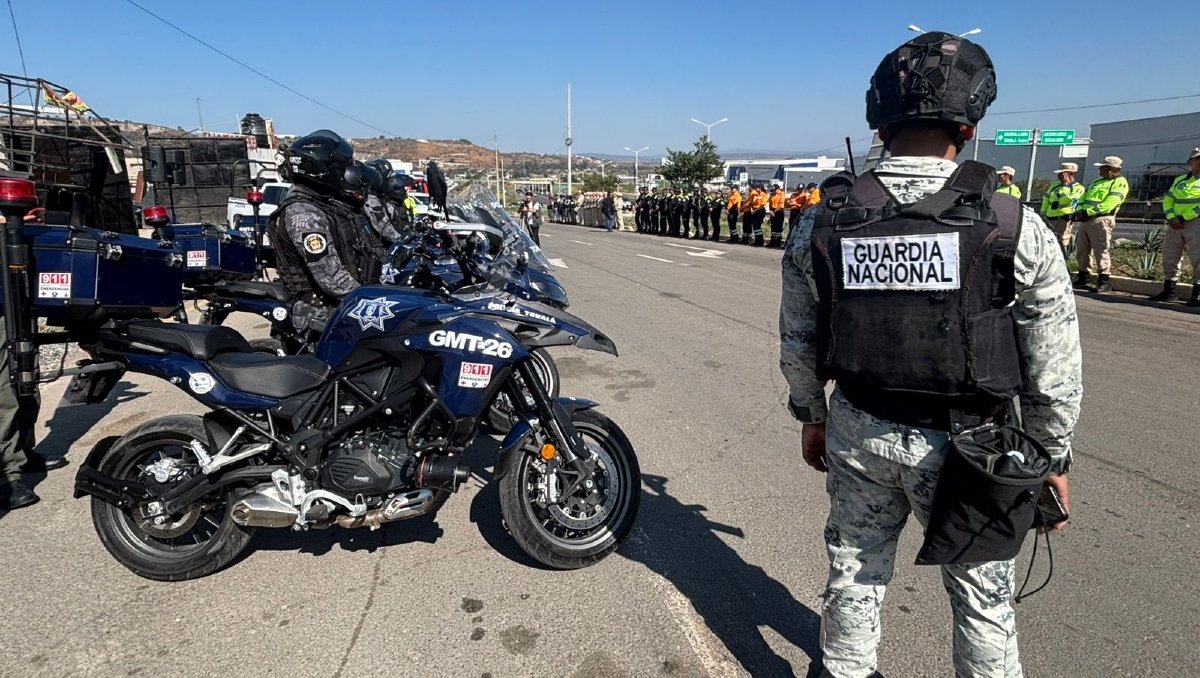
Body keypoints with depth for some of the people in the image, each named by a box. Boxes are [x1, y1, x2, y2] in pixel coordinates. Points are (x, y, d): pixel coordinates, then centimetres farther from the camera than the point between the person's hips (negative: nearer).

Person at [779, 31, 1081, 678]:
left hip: (858, 431, 3)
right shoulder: (1017, 228, -14)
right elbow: (1054, 368, -7)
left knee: (854, 574, 21)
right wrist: (1053, 457, 7)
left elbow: (797, 342, 1)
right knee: (982, 592, 19)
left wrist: (811, 416, 15)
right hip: (963, 445, -2)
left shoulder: (820, 223, -8)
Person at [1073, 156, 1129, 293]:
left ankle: (1104, 282, -6)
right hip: (1086, 220, 8)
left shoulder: (1120, 183, -3)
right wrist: (1080, 210, -3)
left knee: (1101, 251, -9)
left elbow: (1109, 203, -16)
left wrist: (1088, 212, -21)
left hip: (1101, 220, -8)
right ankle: (1083, 277, 20)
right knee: (1081, 250, 10)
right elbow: (1084, 197, 17)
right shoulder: (1098, 182, 23)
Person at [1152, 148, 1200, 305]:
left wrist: (1182, 218, -16)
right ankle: (1169, 290, 14)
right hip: (1175, 224, 5)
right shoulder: (1180, 179, 17)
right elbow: (1168, 200, 10)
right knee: (1169, 256, 6)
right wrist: (1171, 217, -7)